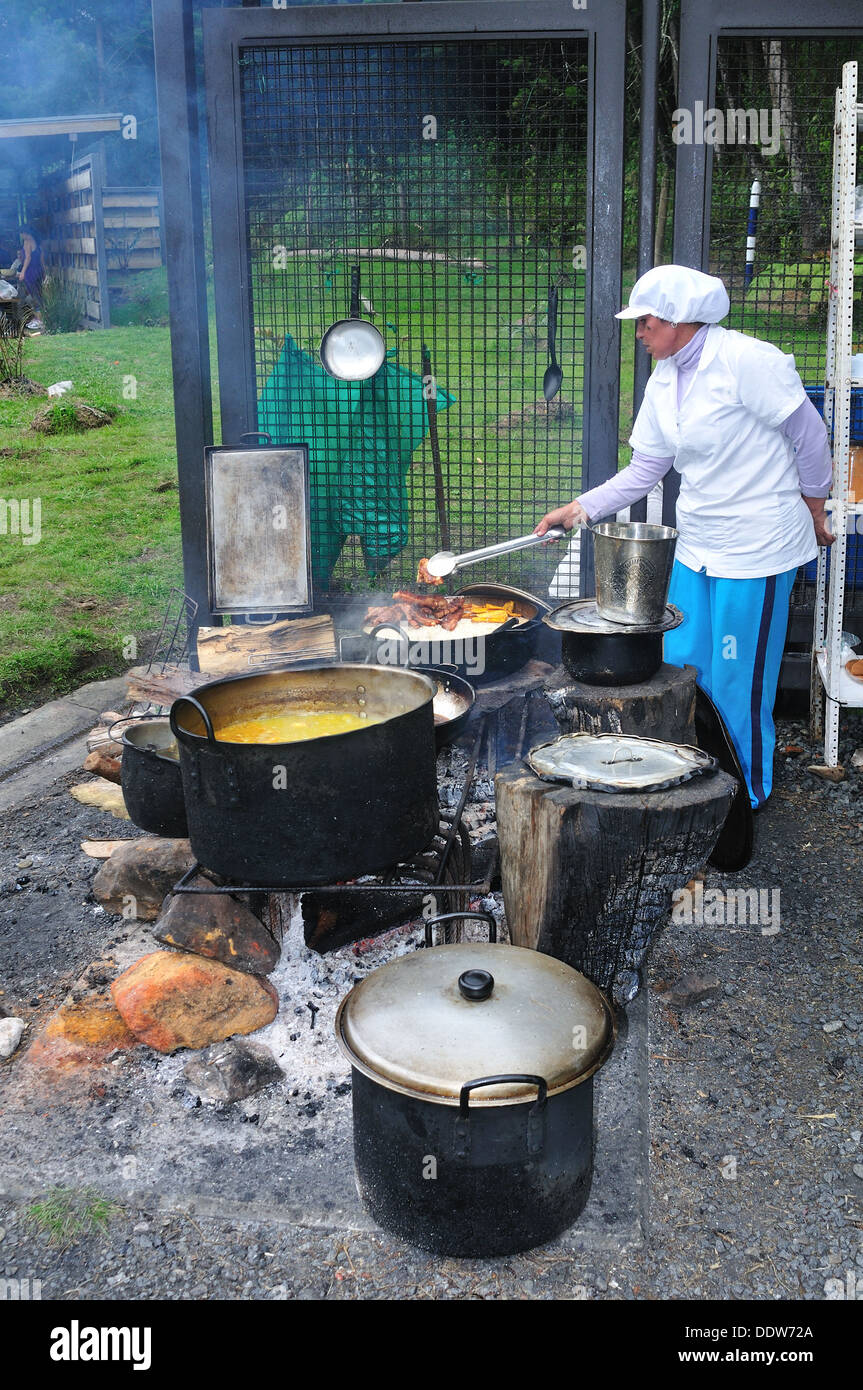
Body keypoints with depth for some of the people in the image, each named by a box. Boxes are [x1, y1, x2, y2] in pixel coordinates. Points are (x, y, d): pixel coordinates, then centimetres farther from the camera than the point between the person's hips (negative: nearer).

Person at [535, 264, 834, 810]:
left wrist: (813, 504, 0)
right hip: (698, 547, 8)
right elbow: (645, 470, 10)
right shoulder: (664, 382, 7)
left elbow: (809, 433, -10)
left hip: (757, 547, -8)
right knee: (682, 667, 13)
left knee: (739, 682, 2)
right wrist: (580, 509, 1)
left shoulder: (746, 360, -18)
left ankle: (748, 792, 23)